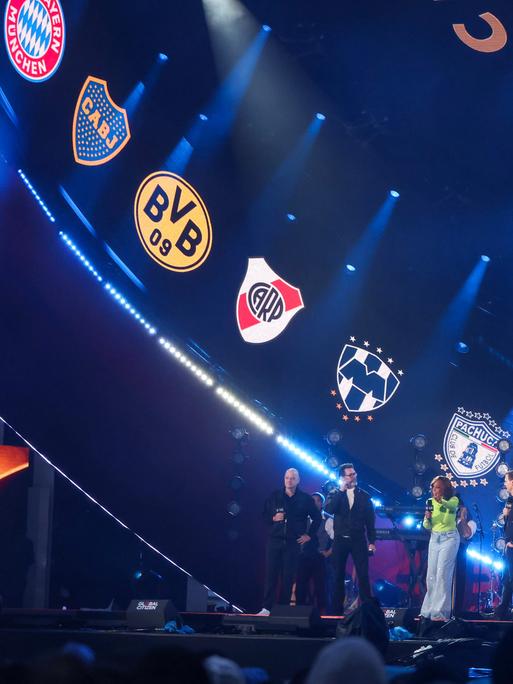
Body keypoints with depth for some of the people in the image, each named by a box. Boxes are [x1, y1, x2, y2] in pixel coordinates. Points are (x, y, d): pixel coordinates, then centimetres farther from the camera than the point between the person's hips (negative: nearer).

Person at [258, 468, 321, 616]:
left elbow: (317, 518, 11)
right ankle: (267, 608, -5)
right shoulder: (274, 496, 8)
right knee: (271, 575, -4)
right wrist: (273, 518, -5)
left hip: (293, 543, -1)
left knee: (288, 577, -2)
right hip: (275, 541, 1)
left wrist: (309, 535, 6)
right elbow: (264, 515, 14)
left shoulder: (305, 499, 4)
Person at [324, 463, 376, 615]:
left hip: (358, 540, -1)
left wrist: (372, 541, -1)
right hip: (340, 540, 1)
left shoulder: (364, 496, 7)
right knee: (338, 576, 3)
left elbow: (370, 520, 6)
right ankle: (336, 610, 8)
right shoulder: (335, 494, 6)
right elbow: (328, 510, -13)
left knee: (363, 576, -7)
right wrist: (341, 491, -13)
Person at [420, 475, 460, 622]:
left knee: (442, 574, -12)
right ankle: (429, 610, 14)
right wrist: (427, 518, -16)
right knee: (431, 575, 6)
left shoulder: (453, 499, -7)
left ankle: (440, 611, -12)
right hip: (434, 538, 5)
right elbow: (426, 526, 7)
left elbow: (451, 505, -33)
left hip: (449, 538, -5)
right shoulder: (430, 502, 5)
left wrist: (441, 501, -54)